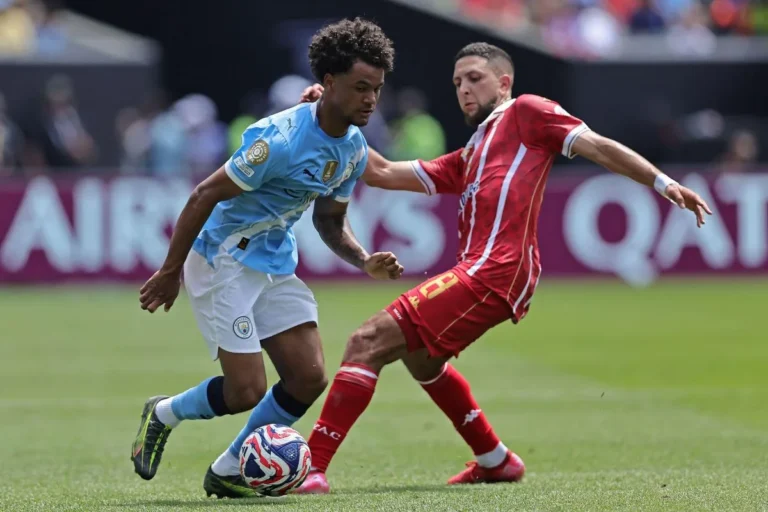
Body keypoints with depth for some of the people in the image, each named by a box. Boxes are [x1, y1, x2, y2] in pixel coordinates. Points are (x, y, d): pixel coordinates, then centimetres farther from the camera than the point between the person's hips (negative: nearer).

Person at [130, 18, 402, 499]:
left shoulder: (354, 151, 1)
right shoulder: (281, 139, -25)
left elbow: (331, 221, 15)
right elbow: (204, 196, -20)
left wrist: (366, 261, -5)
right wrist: (170, 272, -15)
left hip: (276, 266, 8)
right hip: (223, 261, -8)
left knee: (309, 378, -2)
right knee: (247, 391, -12)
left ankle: (228, 473, 15)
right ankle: (164, 415, 19)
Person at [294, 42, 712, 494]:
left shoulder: (526, 113, 9)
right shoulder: (467, 160, 30)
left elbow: (598, 147, 1)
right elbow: (383, 173, 28)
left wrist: (663, 183, -11)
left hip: (493, 271, -10)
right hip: (479, 273, 10)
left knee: (367, 343, -15)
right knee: (419, 356, 33)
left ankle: (311, 469, -20)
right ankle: (496, 461, 38)